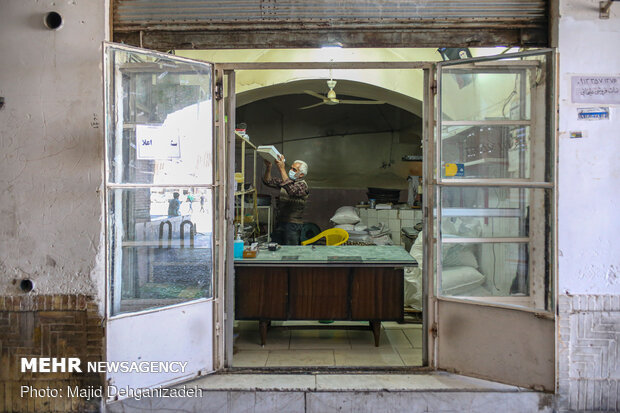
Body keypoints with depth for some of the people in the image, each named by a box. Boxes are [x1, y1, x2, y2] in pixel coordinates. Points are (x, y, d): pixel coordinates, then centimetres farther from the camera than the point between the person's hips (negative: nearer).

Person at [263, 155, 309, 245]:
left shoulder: (302, 185, -11)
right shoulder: (285, 181, 13)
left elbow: (291, 190, -32)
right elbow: (268, 181, 9)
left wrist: (282, 169, -35)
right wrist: (268, 167, -9)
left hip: (293, 225, -7)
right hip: (279, 223, 7)